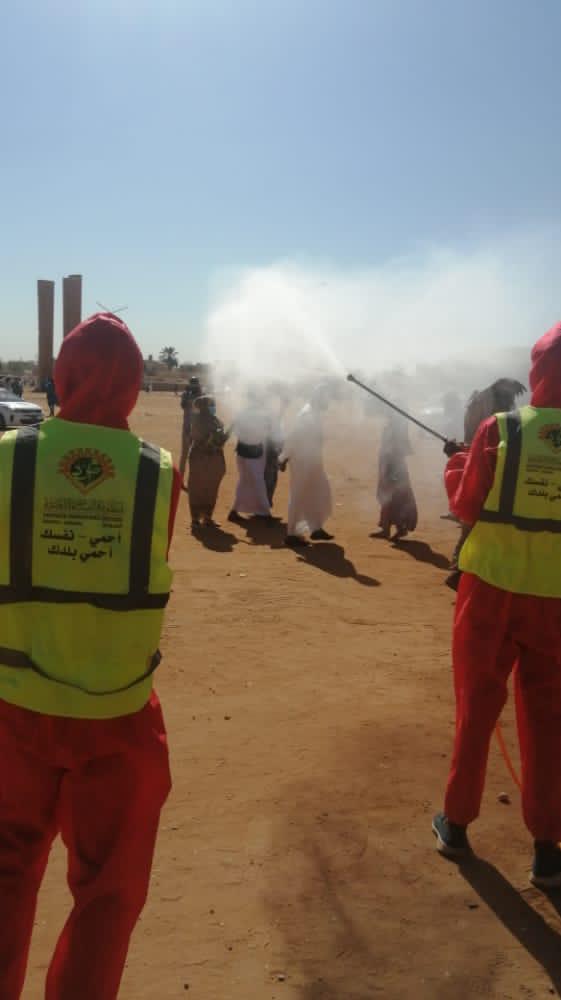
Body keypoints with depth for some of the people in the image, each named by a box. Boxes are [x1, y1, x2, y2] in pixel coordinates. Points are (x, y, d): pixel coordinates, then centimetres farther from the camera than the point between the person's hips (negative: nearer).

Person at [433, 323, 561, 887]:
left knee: (476, 706, 13)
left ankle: (456, 824, 26)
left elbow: (466, 507, -3)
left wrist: (455, 466, 15)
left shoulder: (499, 431, -11)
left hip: (492, 589, 0)